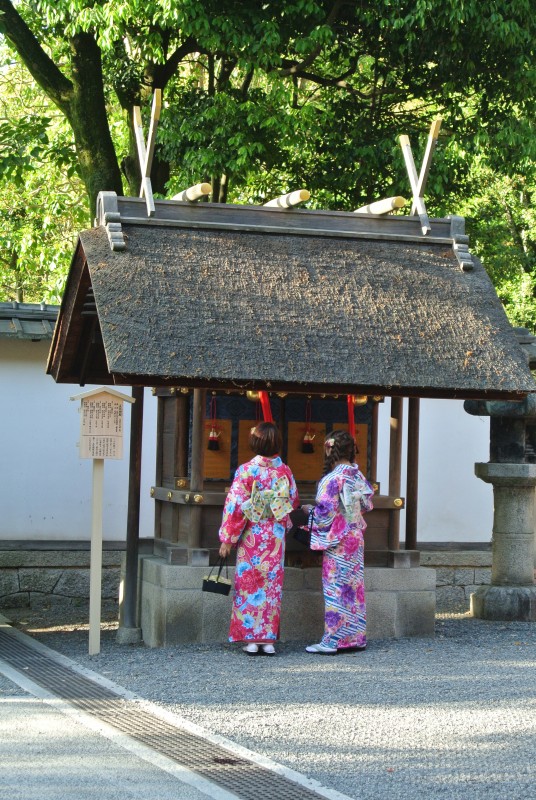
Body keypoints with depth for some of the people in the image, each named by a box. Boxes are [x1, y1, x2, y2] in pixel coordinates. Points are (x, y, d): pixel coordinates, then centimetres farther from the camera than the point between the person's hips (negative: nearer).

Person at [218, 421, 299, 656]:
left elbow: (235, 505, -12)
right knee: (272, 586, 8)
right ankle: (268, 639, 9)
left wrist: (227, 539, -6)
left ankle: (251, 639, 3)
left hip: (251, 538, -3)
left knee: (249, 585, 4)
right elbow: (294, 501, 13)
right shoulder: (284, 471, 0)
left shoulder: (246, 470, -12)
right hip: (276, 536, 3)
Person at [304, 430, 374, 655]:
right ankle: (356, 638, 16)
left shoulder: (332, 480, -17)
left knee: (335, 588, -5)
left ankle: (332, 641, -3)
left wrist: (310, 509, 1)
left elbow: (325, 512, -18)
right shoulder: (357, 476, 5)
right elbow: (367, 503, 14)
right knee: (354, 586, 11)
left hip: (337, 543, -7)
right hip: (355, 538, 7)